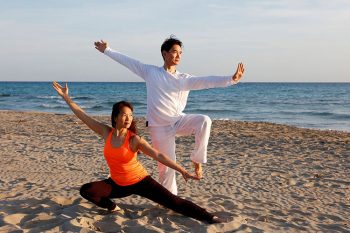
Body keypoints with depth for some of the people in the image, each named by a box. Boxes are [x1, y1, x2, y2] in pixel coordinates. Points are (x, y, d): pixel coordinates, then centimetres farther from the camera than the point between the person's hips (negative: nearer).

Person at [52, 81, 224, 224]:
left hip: (140, 181, -4)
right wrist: (66, 97, -3)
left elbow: (159, 156, -24)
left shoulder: (135, 139, -19)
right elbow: (83, 116, -4)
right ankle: (113, 208, 11)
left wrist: (182, 171, -31)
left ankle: (210, 218, -6)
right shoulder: (106, 132, -9)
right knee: (85, 190, -11)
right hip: (118, 184, 4)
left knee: (173, 202, -11)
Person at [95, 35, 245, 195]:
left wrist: (231, 79, -29)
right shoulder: (150, 72, 1)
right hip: (159, 127, -1)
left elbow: (206, 81, -15)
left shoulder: (185, 79, -1)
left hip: (179, 121, 1)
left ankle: (197, 159, -13)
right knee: (166, 164, 1)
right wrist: (107, 50, 11)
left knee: (204, 121, -27)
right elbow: (128, 61, 8)